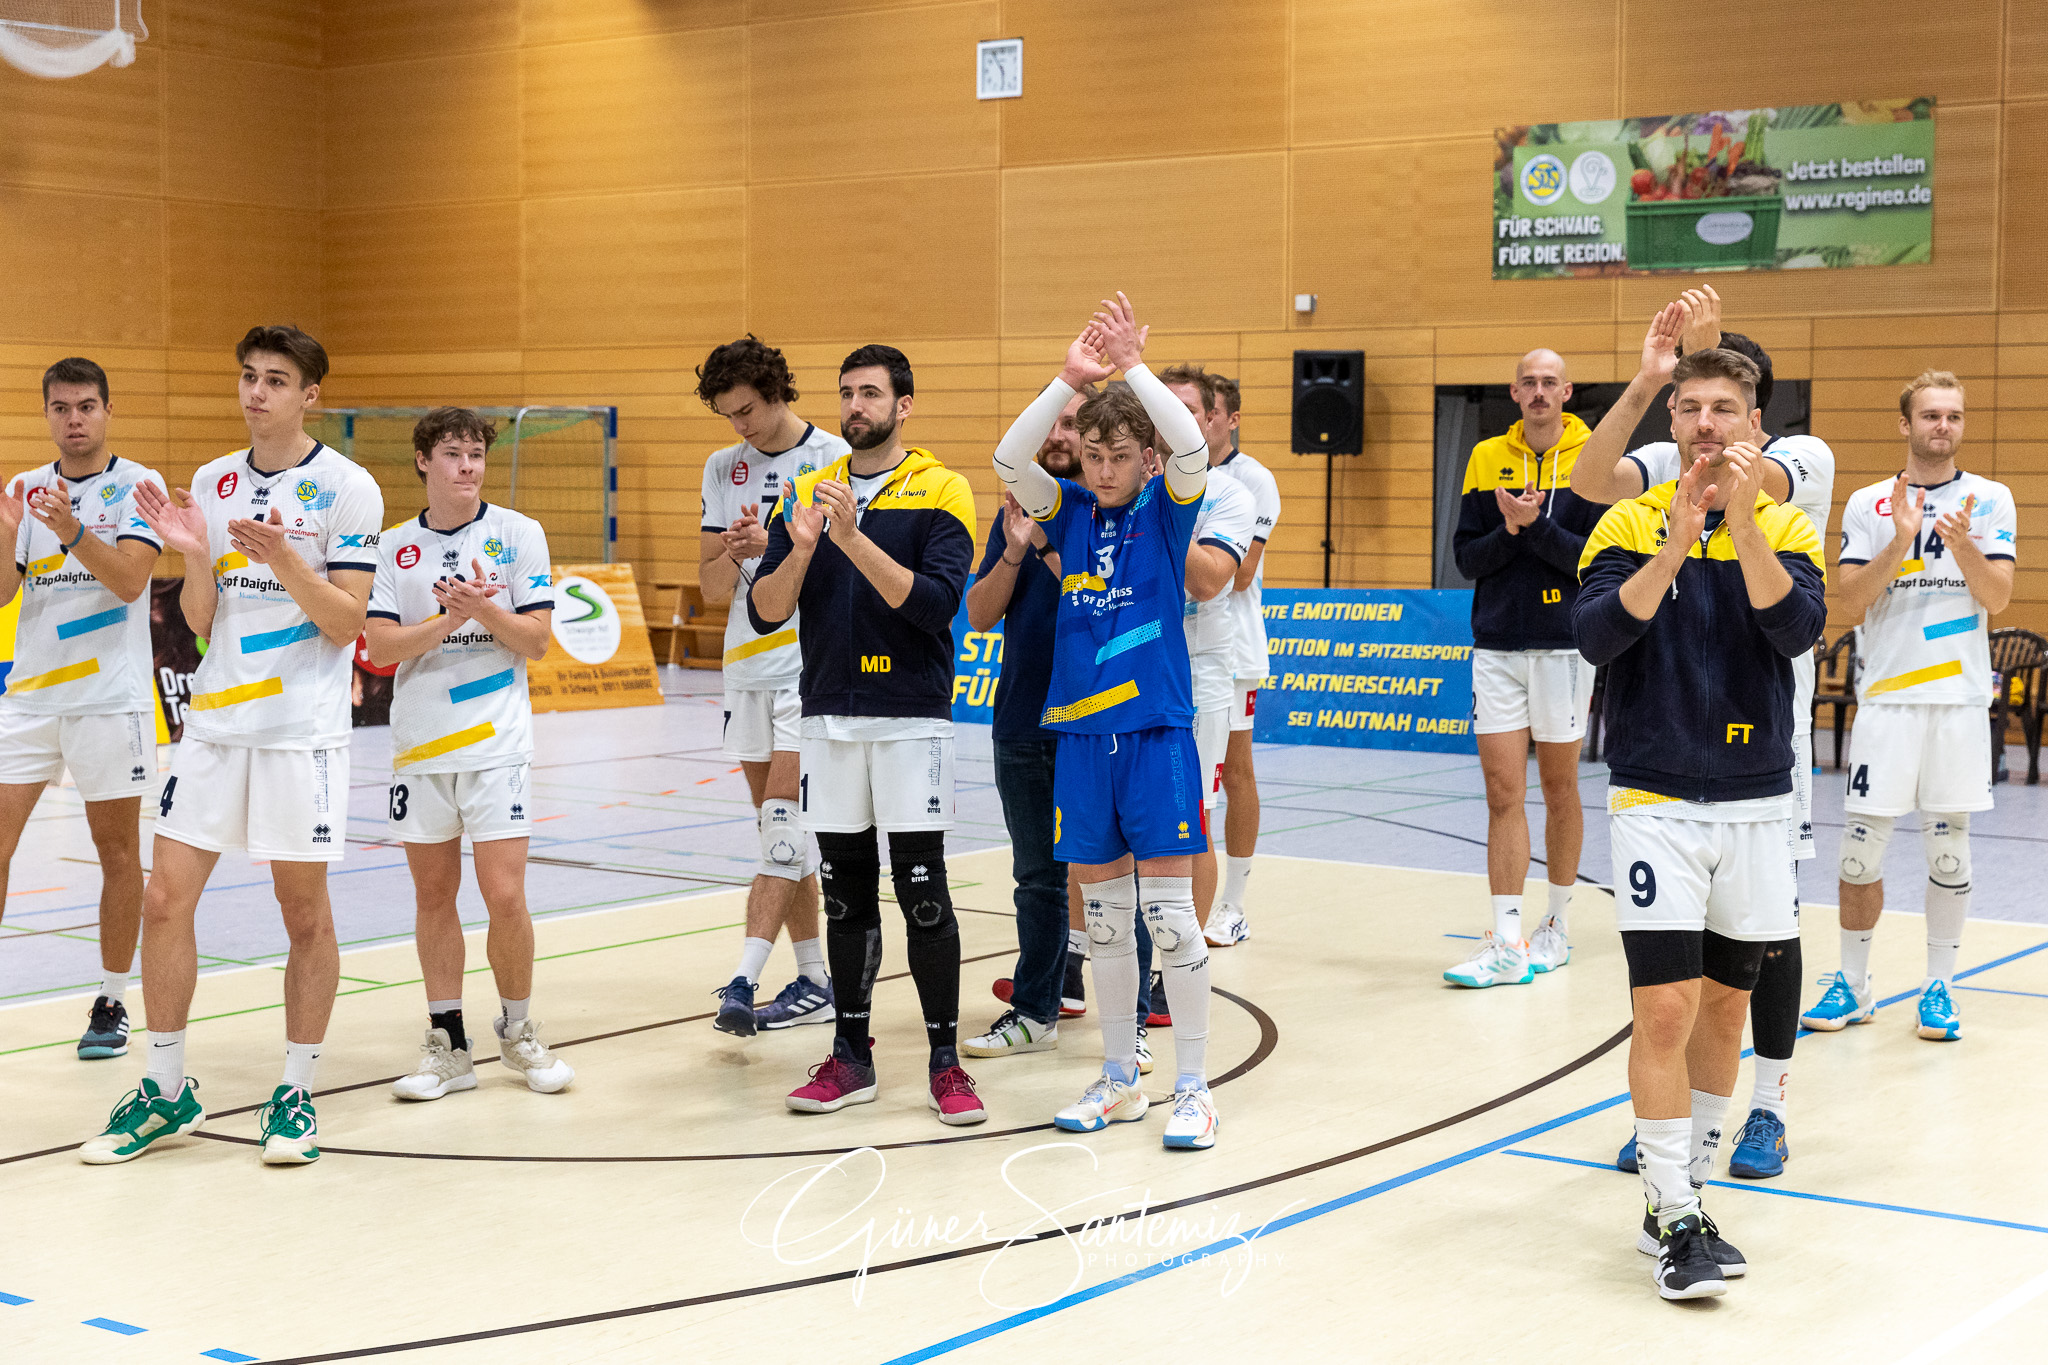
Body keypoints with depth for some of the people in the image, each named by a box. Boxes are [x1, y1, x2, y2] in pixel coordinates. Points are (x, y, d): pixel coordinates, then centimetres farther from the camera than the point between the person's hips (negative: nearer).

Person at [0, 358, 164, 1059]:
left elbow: (129, 580, -15)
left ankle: (111, 1003, 14)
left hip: (110, 697, -3)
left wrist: (73, 532, -30)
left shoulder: (138, 486, -2)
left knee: (118, 852, 4)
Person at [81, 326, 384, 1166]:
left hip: (302, 727, -4)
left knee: (305, 914, 3)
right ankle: (167, 1092, 14)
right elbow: (203, 623, 11)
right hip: (214, 719, 5)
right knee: (164, 900, 1)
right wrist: (194, 558, -7)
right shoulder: (213, 483, 11)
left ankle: (296, 1095, 15)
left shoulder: (346, 488, -3)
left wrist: (284, 560, -21)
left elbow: (345, 623, -7)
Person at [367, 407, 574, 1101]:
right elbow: (380, 645, -3)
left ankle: (518, 1030, 14)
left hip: (496, 743, -2)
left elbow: (536, 640, -2)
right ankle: (447, 1044, 17)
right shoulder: (395, 545, 5)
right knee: (433, 894, 7)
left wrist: (485, 609, -18)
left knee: (505, 896, -7)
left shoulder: (519, 534, 1)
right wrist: (449, 617, -17)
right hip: (419, 744, 2)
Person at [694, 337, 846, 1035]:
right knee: (782, 836, 9)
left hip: (812, 664, -6)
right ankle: (813, 983, 15)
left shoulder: (833, 459, -4)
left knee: (785, 824, -13)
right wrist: (728, 557, -11)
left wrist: (773, 546, -21)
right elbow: (712, 588, 11)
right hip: (746, 666, 6)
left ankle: (743, 980, -17)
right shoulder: (723, 468, 12)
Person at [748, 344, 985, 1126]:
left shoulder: (941, 493, -3)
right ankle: (851, 1057, 18)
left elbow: (934, 601, -16)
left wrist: (854, 539, -24)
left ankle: (945, 1061, 5)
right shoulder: (807, 495, 9)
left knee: (923, 893, -4)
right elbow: (764, 613, 4)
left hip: (911, 721, -4)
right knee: (846, 895, 9)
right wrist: (801, 550, -14)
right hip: (828, 720, 4)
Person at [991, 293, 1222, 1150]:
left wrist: (1133, 367, -21)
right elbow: (1008, 461, -9)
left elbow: (1192, 449, -21)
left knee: (1169, 910, -4)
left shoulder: (1166, 508, 0)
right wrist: (1069, 380, -18)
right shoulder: (1070, 511, 7)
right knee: (1103, 914, 10)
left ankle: (1193, 1086, 4)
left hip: (1157, 731, -4)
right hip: (1080, 731, 4)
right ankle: (1119, 1080, 21)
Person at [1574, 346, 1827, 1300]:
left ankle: (1685, 1194, 25)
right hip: (1656, 801, -2)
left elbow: (1797, 627, -15)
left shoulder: (1785, 527, 3)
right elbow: (1596, 635, -15)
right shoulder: (1630, 524, 0)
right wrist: (1676, 544, -26)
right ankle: (1674, 1219, 1)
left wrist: (1741, 517, -25)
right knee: (1666, 1008, -9)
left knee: (1724, 1004, 11)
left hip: (1756, 805, 3)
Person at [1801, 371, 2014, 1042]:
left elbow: (1997, 598, -4)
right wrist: (1900, 543, -17)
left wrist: (1962, 545, -21)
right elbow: (1854, 603, -3)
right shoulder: (1867, 504, 5)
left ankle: (1940, 986, 16)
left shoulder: (1989, 500, 5)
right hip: (1885, 695, 0)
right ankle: (1853, 985, 14)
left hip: (1959, 696, 0)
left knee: (1949, 846, 5)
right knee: (1861, 843, 1)